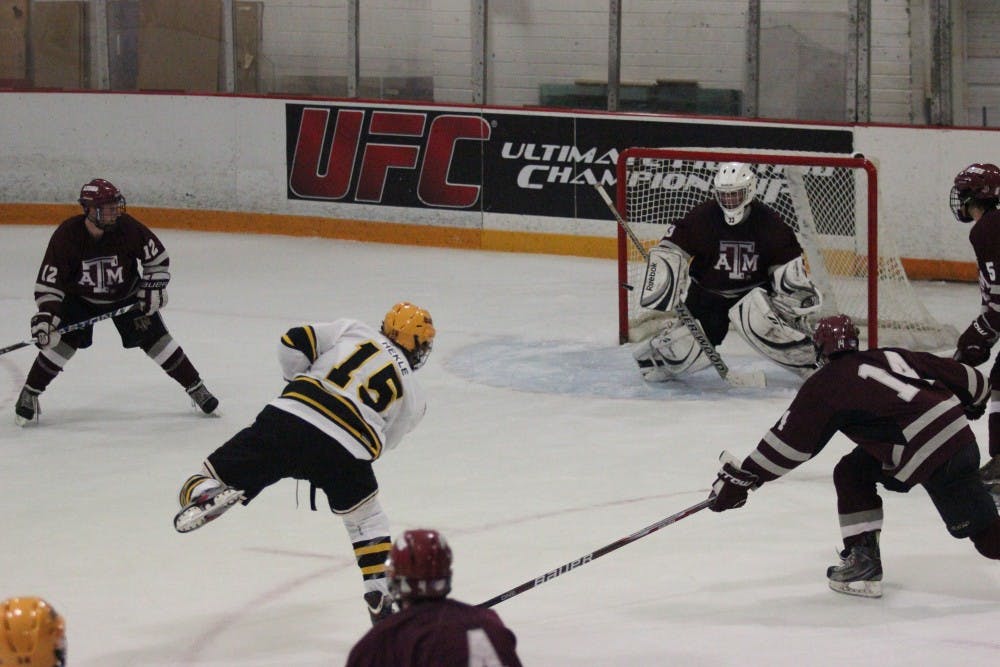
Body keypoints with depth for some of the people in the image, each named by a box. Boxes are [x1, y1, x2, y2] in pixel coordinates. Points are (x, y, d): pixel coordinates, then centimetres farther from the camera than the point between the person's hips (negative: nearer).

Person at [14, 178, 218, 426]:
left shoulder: (128, 227, -25)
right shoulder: (66, 236, -29)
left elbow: (158, 257, -9)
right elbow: (49, 281, -25)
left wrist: (153, 287, -16)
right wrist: (46, 315, -36)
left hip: (126, 294, 1)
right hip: (80, 298, -1)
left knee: (154, 338, -4)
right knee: (64, 339, -18)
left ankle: (195, 387, 9)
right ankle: (29, 394, -3)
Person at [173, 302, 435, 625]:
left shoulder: (351, 330, 22)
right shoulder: (413, 396, 22)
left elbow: (293, 343, 14)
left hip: (287, 417, 0)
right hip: (344, 453, 0)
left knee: (208, 478, 8)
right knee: (366, 520, 28)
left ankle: (205, 493, -27)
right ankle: (379, 601, 22)